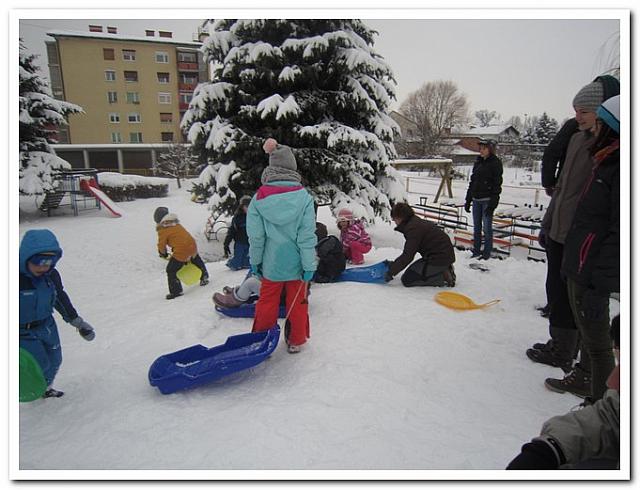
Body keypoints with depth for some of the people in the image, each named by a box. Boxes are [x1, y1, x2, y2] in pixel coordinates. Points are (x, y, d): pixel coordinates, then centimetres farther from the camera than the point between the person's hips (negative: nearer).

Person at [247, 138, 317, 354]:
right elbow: (307, 235, -14)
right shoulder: (304, 196, -14)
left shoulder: (259, 197, -10)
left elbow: (255, 235, -6)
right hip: (295, 262, -1)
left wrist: (255, 260, 7)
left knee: (267, 301, 17)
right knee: (297, 302, 16)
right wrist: (309, 265, -6)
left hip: (271, 262, 1)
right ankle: (296, 341, 29)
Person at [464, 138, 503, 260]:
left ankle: (487, 253, 7)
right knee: (476, 227, 10)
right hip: (476, 199, 6)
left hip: (487, 200, -6)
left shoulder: (495, 163, -6)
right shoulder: (478, 162, 13)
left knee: (487, 228, -2)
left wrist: (492, 204, -17)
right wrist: (468, 200, 14)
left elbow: (497, 184, -11)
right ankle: (476, 251, 19)